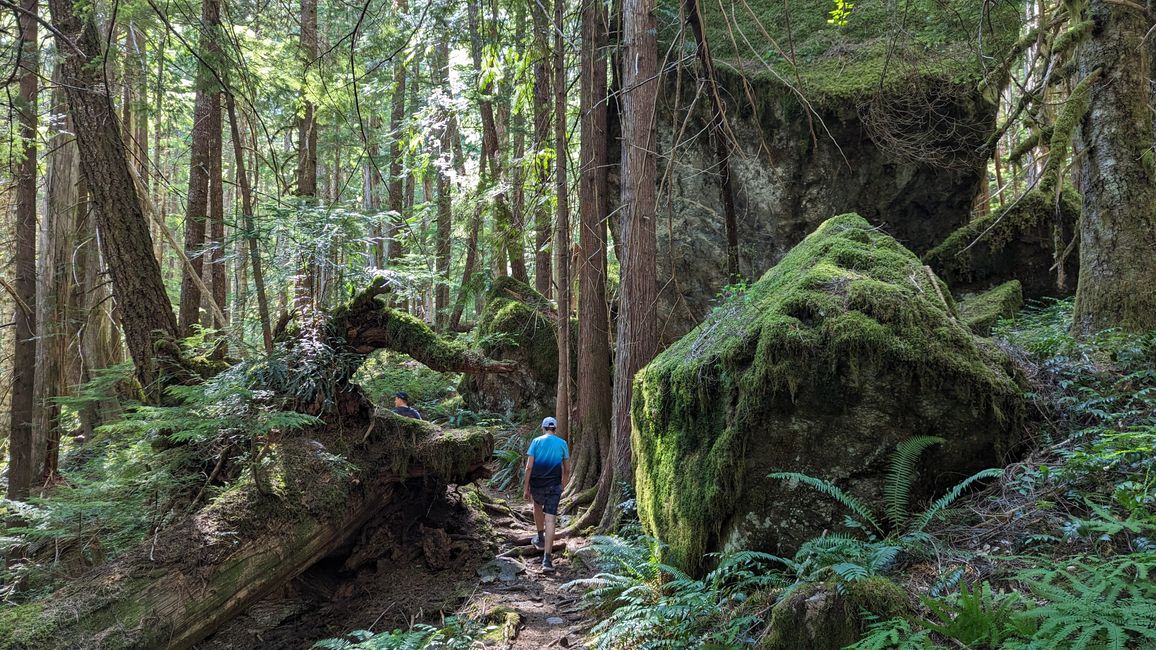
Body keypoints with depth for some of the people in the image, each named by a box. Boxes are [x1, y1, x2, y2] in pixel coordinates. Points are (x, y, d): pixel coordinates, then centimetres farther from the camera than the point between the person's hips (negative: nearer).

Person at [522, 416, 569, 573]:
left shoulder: (536, 441, 1)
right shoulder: (562, 444, 6)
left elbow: (529, 467, -5)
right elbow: (567, 470, 8)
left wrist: (526, 488, 1)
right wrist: (562, 487, 21)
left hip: (537, 484, 0)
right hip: (554, 486, 0)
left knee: (537, 507, 31)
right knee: (550, 520, -3)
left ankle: (540, 538, 40)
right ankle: (547, 559, -10)